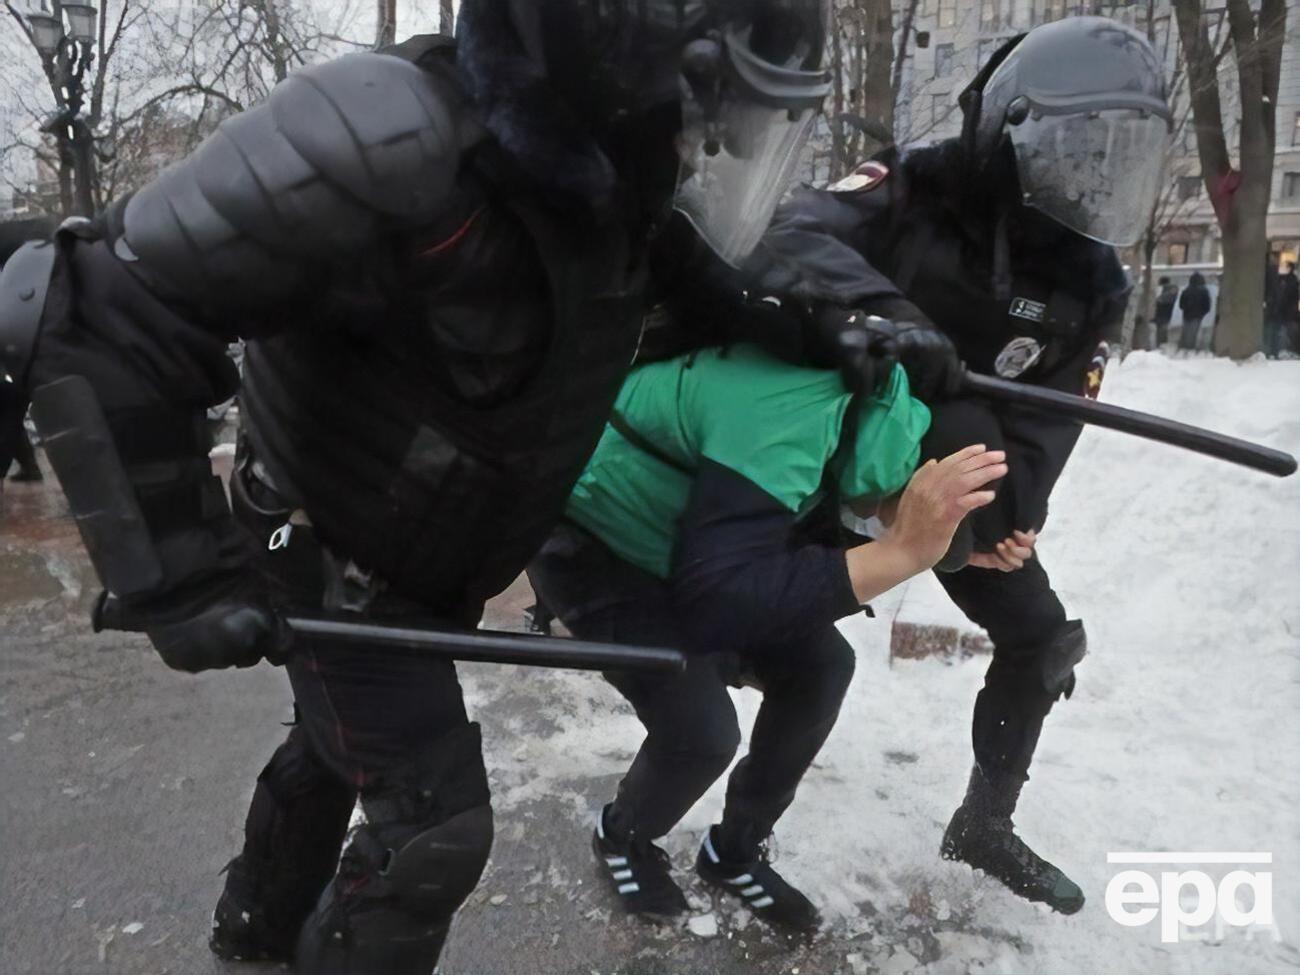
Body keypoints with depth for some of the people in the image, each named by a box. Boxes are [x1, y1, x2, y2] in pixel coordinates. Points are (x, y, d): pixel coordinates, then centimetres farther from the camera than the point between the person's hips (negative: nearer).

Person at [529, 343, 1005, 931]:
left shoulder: (875, 391, -11)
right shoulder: (790, 426, -37)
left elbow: (811, 543, 0)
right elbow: (708, 604, -42)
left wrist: (941, 544, -16)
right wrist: (902, 552, -43)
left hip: (675, 533, 8)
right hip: (583, 541, -7)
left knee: (819, 666, 0)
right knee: (700, 730, -17)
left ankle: (734, 853, 21)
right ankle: (622, 841, 18)